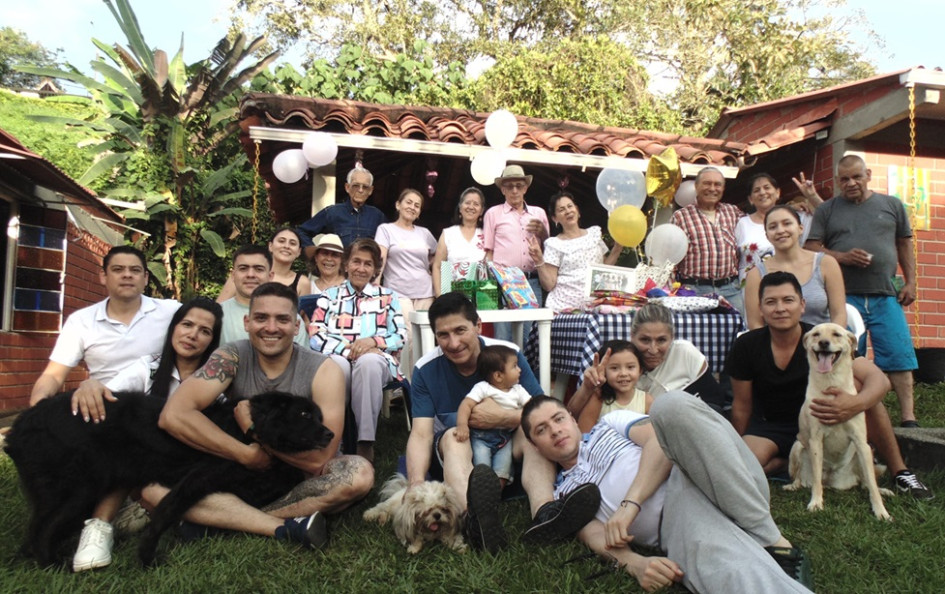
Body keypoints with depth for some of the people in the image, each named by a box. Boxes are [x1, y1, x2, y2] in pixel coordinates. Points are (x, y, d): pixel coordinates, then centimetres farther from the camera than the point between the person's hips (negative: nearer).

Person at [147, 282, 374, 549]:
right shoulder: (231, 358, -11)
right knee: (154, 483, -21)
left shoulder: (322, 371, -15)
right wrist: (246, 454, -24)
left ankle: (224, 518, -20)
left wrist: (254, 426, -20)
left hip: (300, 478, -1)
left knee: (360, 474, -30)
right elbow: (173, 415, -25)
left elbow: (320, 459, -22)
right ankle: (288, 528, -28)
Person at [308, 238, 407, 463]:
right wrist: (348, 348, -12)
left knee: (368, 362, -39)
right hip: (337, 358, 0)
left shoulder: (387, 296, 22)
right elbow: (315, 336, 6)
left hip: (376, 359, 0)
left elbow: (401, 336, 10)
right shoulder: (329, 296, 21)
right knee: (338, 366, -38)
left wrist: (373, 341, -11)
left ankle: (366, 443, -35)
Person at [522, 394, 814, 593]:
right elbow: (594, 535, 6)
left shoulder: (610, 423, 25)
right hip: (674, 522, -2)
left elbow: (660, 440, 4)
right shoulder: (563, 496, 24)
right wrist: (634, 563, -19)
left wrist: (630, 504, -10)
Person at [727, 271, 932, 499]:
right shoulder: (746, 346, -14)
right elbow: (742, 405, -4)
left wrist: (856, 404, -47)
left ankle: (900, 473, -12)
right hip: (769, 427, 0)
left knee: (862, 389, -27)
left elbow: (879, 379, -24)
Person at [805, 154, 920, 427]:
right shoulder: (827, 210, 9)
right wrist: (843, 257, -13)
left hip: (886, 296, 1)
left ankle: (908, 418, 2)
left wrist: (910, 282, 8)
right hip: (844, 297, -1)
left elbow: (905, 244, 16)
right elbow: (812, 248, 2)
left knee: (899, 356, -5)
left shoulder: (892, 205, 13)